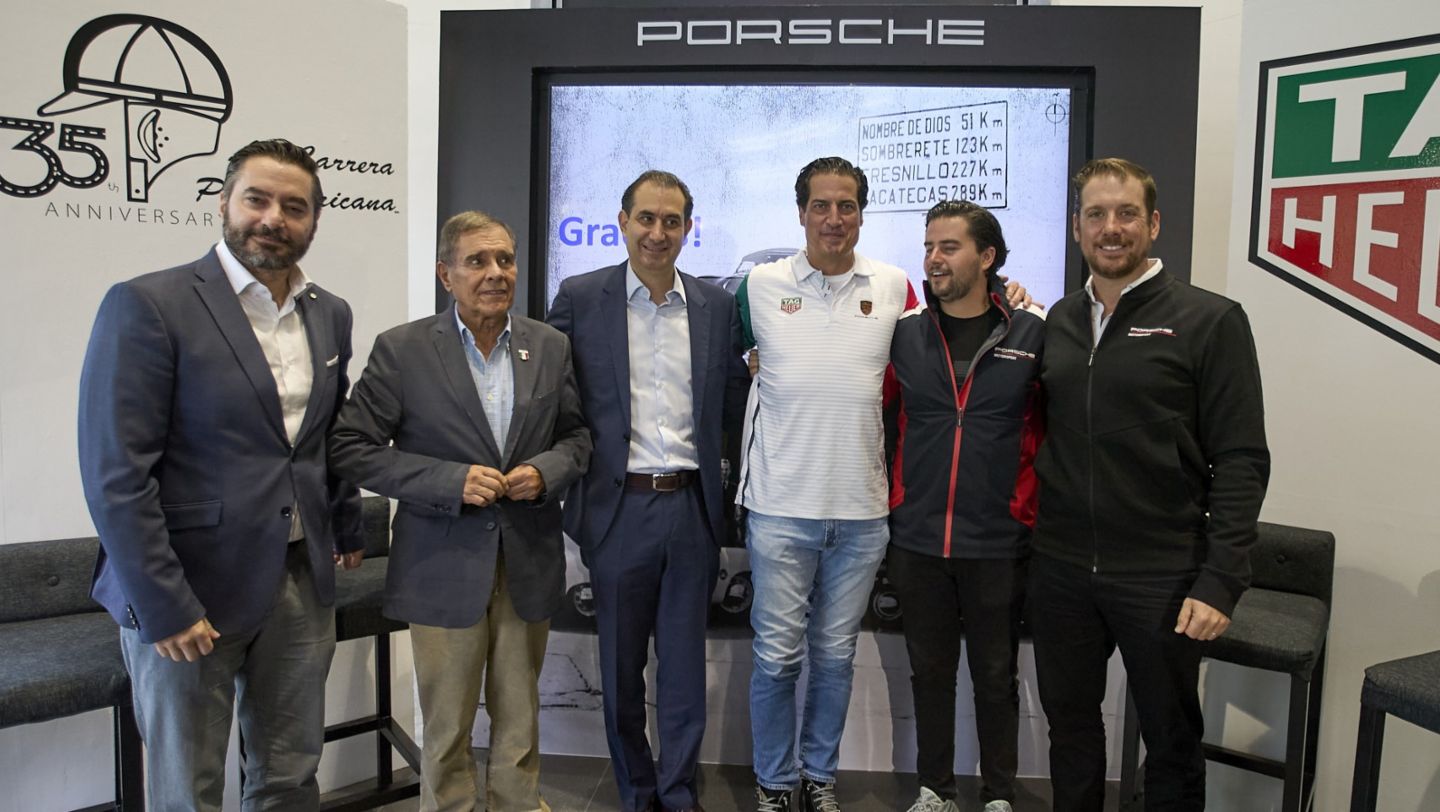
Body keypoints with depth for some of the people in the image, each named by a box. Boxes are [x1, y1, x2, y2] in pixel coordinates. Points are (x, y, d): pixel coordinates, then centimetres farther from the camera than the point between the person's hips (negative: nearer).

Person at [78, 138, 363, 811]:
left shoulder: (330, 314, 8)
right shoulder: (147, 306, -11)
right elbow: (117, 475, -15)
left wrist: (346, 527, 17)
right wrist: (163, 606, -16)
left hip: (303, 583, 5)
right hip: (187, 596, -5)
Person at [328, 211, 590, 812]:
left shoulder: (550, 347, 3)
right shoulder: (401, 350, -7)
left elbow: (576, 436, 12)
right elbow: (350, 448, -8)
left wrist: (545, 470, -10)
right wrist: (451, 481, -18)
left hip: (528, 563, 3)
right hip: (444, 565, -3)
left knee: (519, 718, 17)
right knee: (446, 728, 11)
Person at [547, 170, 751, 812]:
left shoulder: (717, 306, 6)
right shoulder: (579, 298, -1)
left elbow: (732, 406, 11)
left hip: (692, 506, 2)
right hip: (619, 508, -1)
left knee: (685, 663, 12)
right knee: (622, 664, 13)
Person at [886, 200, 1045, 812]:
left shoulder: (1034, 334, -5)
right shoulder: (903, 333, 1)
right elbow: (885, 415, 11)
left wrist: (1027, 509, 1)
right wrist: (898, 500, 6)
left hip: (997, 543, -2)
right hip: (917, 538, 2)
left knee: (996, 675, 12)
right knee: (929, 671, 14)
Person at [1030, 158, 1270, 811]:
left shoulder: (1210, 321, -6)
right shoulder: (1057, 323, 8)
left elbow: (1240, 461, -10)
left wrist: (1220, 581, -15)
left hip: (1161, 578, -4)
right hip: (1060, 570, 4)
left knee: (1171, 740, 12)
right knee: (1070, 723, 17)